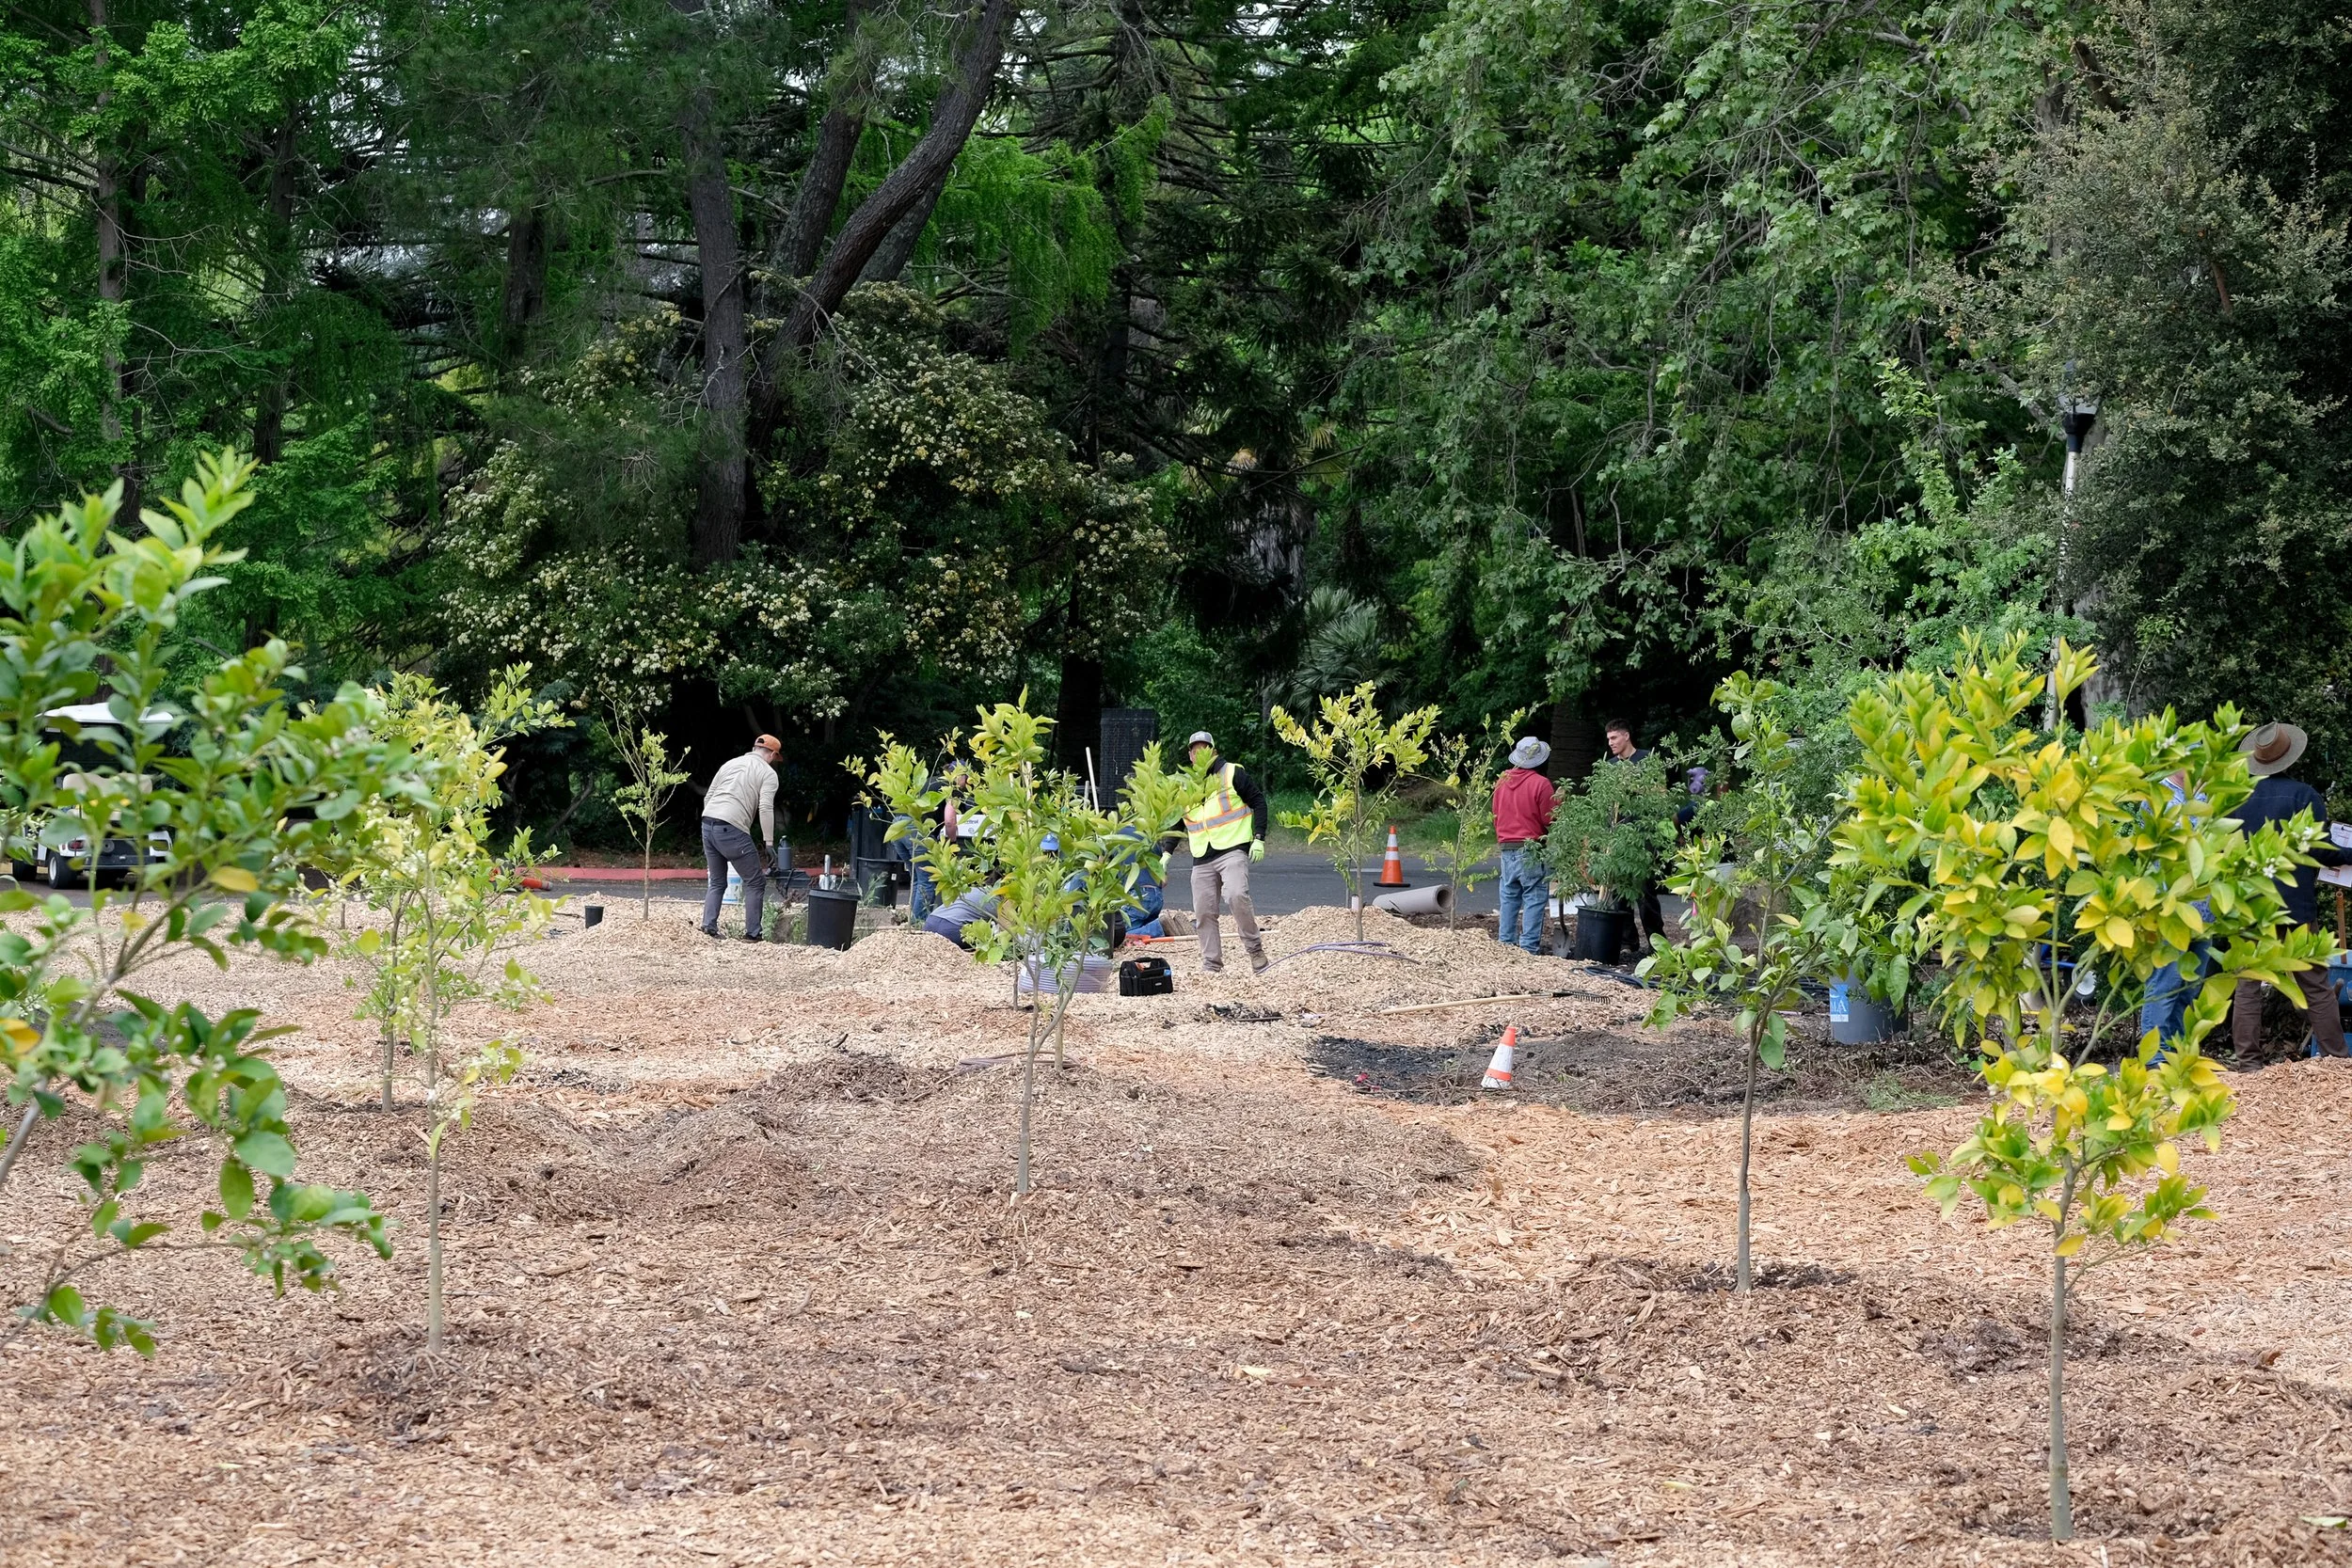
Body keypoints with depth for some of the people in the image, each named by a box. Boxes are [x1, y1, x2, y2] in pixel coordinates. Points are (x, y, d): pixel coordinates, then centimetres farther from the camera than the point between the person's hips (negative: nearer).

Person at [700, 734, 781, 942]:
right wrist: (769, 843, -8)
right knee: (755, 883, 7)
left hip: (708, 823, 6)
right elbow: (765, 808, -9)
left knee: (717, 882, 20)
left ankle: (708, 927, 6)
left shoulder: (730, 763, 22)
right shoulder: (768, 773, 5)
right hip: (732, 830, -6)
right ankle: (752, 934, 3)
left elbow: (708, 797, 21)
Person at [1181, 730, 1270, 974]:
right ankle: (1211, 964, 11)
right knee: (1203, 913, 1)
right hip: (1202, 860, 5)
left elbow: (1258, 802, 2)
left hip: (1233, 850, -5)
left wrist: (1259, 839, -7)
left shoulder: (1232, 774, 2)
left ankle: (1255, 949, -13)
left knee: (1236, 895, -27)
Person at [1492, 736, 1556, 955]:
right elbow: (1549, 821, -10)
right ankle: (1529, 946, -6)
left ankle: (1505, 943, 14)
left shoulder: (1502, 781, 8)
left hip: (1506, 849, 6)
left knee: (1508, 898, 13)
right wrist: (1558, 801, 7)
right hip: (1532, 850, -6)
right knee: (1534, 899, -2)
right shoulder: (1540, 783, -12)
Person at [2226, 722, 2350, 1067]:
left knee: (2247, 986, 4)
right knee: (2316, 987, 5)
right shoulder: (2303, 796, -8)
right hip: (2296, 908, -2)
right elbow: (2321, 851, -11)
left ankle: (2248, 1061, 0)